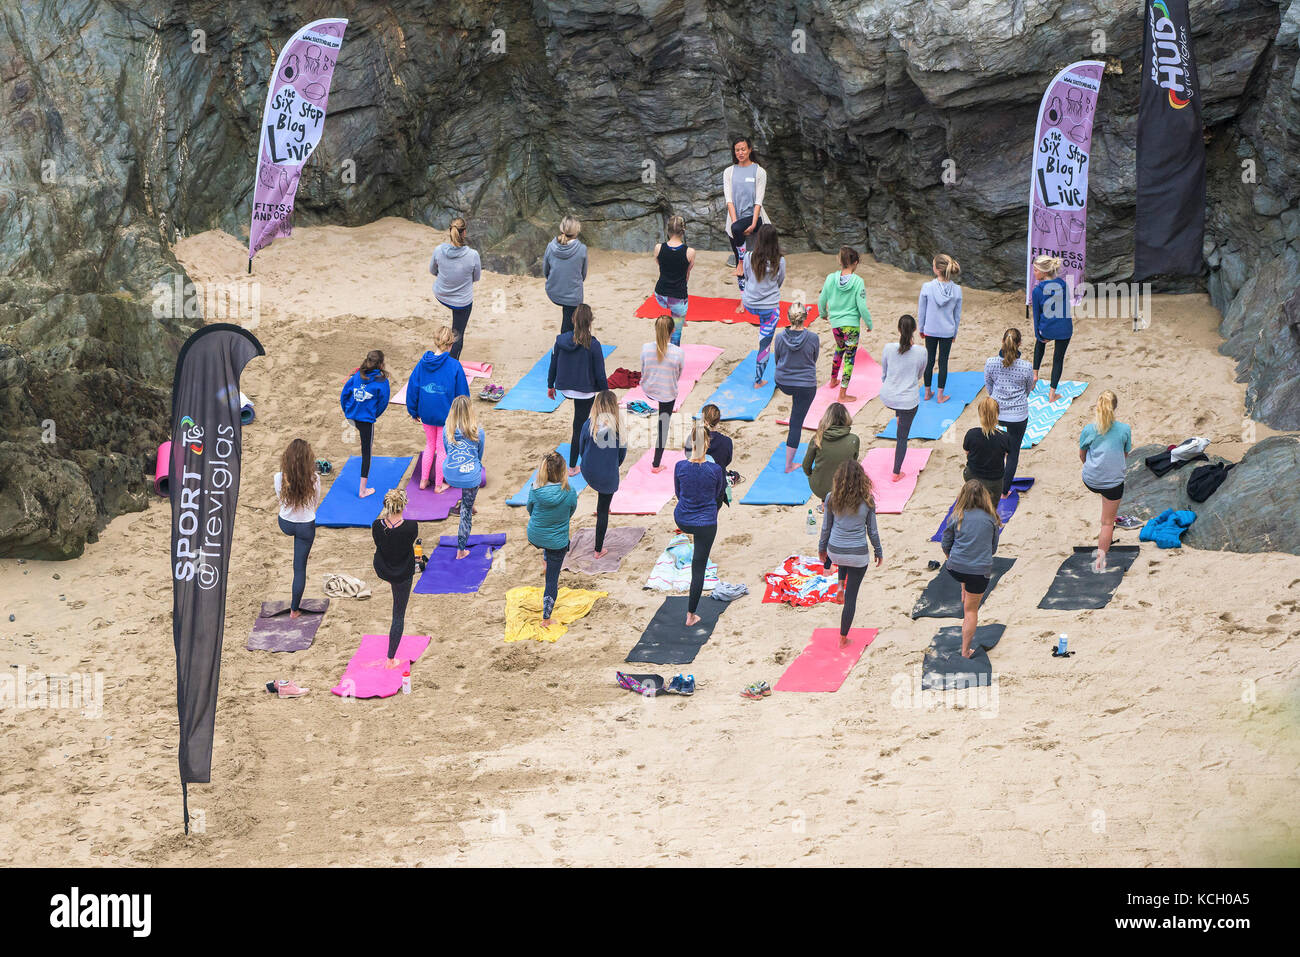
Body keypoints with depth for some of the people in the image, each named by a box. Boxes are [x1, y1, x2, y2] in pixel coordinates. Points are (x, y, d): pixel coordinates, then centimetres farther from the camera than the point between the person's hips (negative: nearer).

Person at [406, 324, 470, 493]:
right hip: (446, 414, -4)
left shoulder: (422, 363, -8)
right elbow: (462, 393, -11)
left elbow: (412, 388, -1)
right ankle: (438, 485, 24)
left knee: (430, 445, 25)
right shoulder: (454, 366, -19)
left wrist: (414, 411, 12)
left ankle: (423, 480, 30)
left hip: (426, 414, 4)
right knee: (442, 449, 13)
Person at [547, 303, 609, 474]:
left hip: (564, 388, 3)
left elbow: (553, 364, 2)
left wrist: (550, 385, 18)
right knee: (579, 428, 9)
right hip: (585, 392, -3)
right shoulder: (593, 345, -20)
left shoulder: (561, 340, -10)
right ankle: (572, 467, 17)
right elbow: (600, 374, -13)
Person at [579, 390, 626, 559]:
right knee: (603, 512, 14)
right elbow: (622, 452, -4)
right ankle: (599, 549, 24)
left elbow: (582, 449, -1)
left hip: (588, 472, 1)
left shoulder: (589, 424, -13)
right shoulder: (618, 426, -16)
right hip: (608, 475, -1)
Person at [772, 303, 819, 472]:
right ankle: (789, 464, 12)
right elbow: (814, 360, 0)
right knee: (796, 424, 6)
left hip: (783, 384, 2)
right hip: (806, 386, -2)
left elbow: (776, 360, 3)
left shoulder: (781, 338, -13)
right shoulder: (813, 338, -18)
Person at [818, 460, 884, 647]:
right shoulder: (867, 500, -12)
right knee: (851, 597, 10)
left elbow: (826, 528, 1)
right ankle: (843, 638, 17)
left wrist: (822, 548, 18)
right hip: (858, 554, -2)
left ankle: (841, 586, 28)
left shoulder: (832, 499, -9)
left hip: (835, 552, 2)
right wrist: (879, 552, 13)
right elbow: (872, 530, -3)